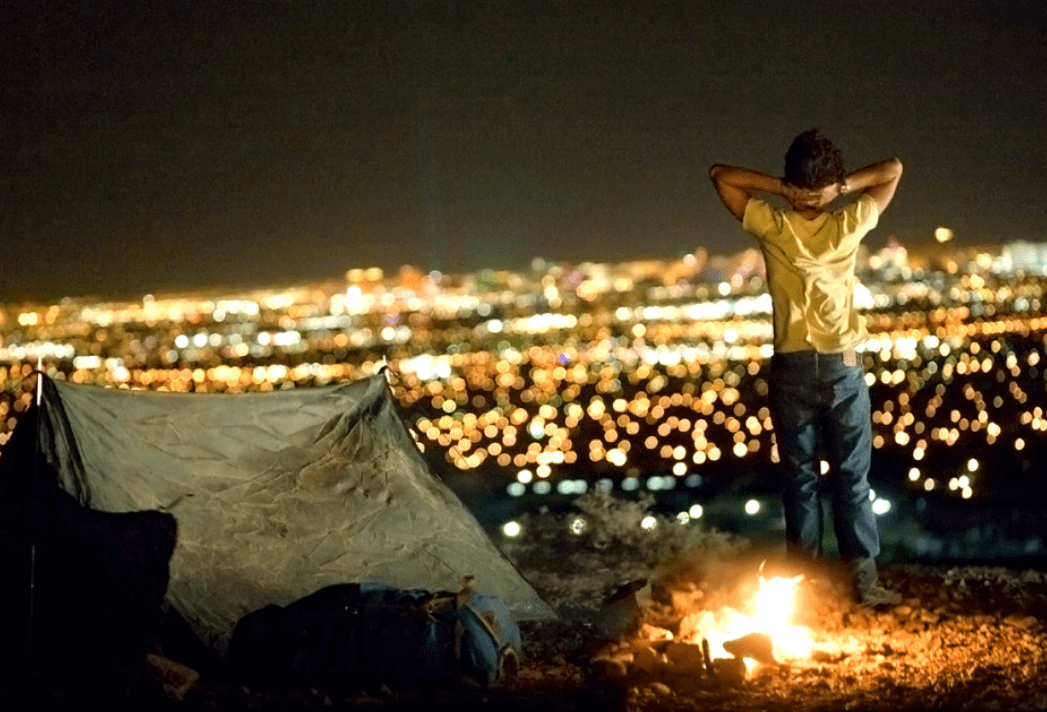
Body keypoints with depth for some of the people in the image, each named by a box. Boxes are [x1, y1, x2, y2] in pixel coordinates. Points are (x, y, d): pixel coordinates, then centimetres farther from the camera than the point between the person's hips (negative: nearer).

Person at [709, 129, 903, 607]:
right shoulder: (850, 225, -4)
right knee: (852, 478, 3)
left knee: (800, 477, 6)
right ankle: (863, 577, 2)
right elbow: (892, 169, 8)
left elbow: (720, 174, 3)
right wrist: (844, 187, -4)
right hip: (842, 367, 0)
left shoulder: (771, 226, -5)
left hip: (792, 368, 0)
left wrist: (780, 188, -6)